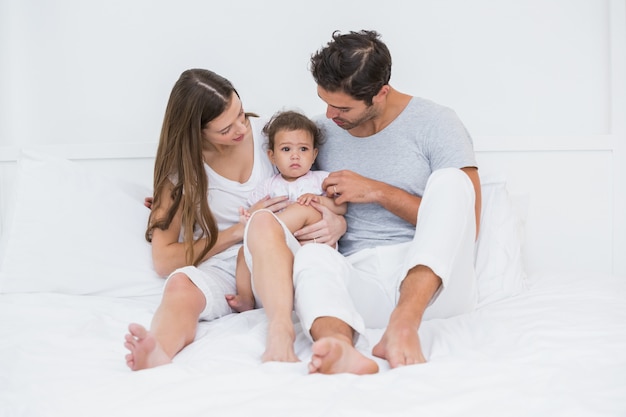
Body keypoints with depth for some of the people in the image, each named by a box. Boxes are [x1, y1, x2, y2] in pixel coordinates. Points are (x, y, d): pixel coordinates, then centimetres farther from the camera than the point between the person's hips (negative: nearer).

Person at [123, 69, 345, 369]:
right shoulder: (182, 167, 1)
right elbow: (164, 260, -1)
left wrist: (336, 223, -11)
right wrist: (240, 230, -10)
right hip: (220, 271, 0)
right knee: (181, 283, -36)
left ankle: (281, 328, -54)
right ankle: (158, 357, -66)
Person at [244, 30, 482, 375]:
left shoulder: (435, 123, 1)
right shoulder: (322, 132, 12)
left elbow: (465, 225, -4)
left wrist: (378, 192, -9)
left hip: (433, 282, -2)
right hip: (360, 278, 2)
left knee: (450, 180, -27)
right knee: (312, 256, -31)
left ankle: (403, 324, -43)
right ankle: (343, 351, -62)